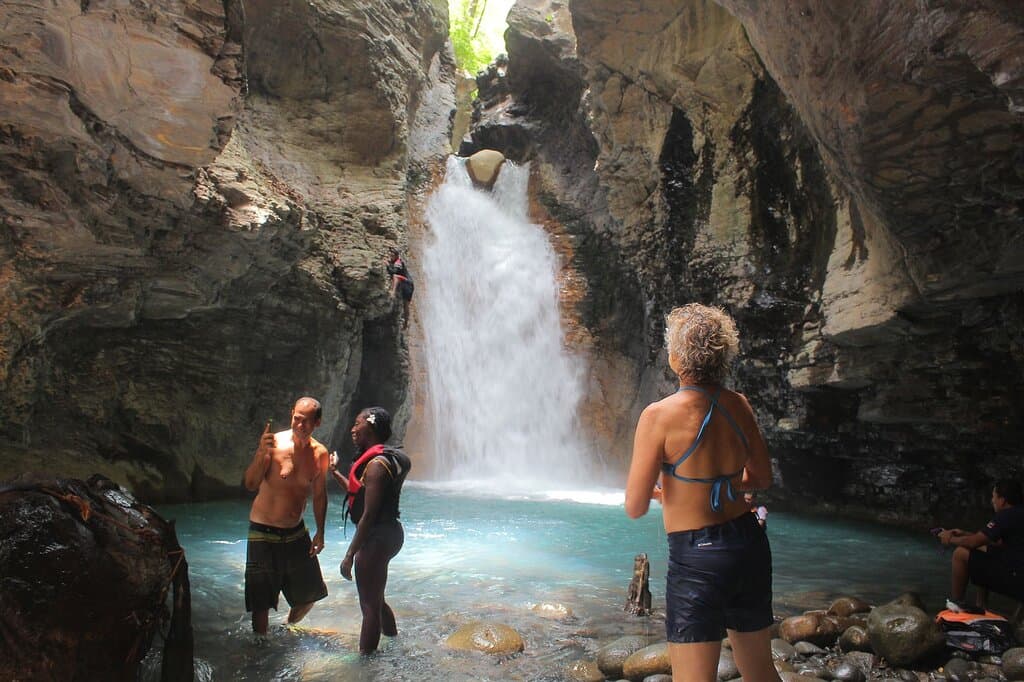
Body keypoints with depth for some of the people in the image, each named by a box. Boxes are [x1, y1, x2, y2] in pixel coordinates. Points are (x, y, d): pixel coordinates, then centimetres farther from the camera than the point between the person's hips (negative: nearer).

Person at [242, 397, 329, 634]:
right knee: (261, 601, 0)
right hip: (264, 533, -5)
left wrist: (320, 533, 8)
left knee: (309, 594, 15)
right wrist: (261, 453, -39)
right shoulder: (275, 443, -16)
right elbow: (250, 485, -24)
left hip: (296, 532, 5)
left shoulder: (320, 453, -3)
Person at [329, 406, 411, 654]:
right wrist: (334, 473, 21)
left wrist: (350, 554, -20)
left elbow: (368, 515, -23)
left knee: (369, 605, 1)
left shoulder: (376, 465, -20)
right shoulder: (380, 460, 11)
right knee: (376, 600, 24)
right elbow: (360, 493, 21)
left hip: (377, 538, -11)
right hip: (387, 534, 11)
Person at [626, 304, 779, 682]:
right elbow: (762, 477, 13)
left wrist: (660, 488, 9)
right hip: (750, 546, 6)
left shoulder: (659, 415, -17)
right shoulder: (738, 405, 0)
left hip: (697, 560, -6)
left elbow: (635, 508, -13)